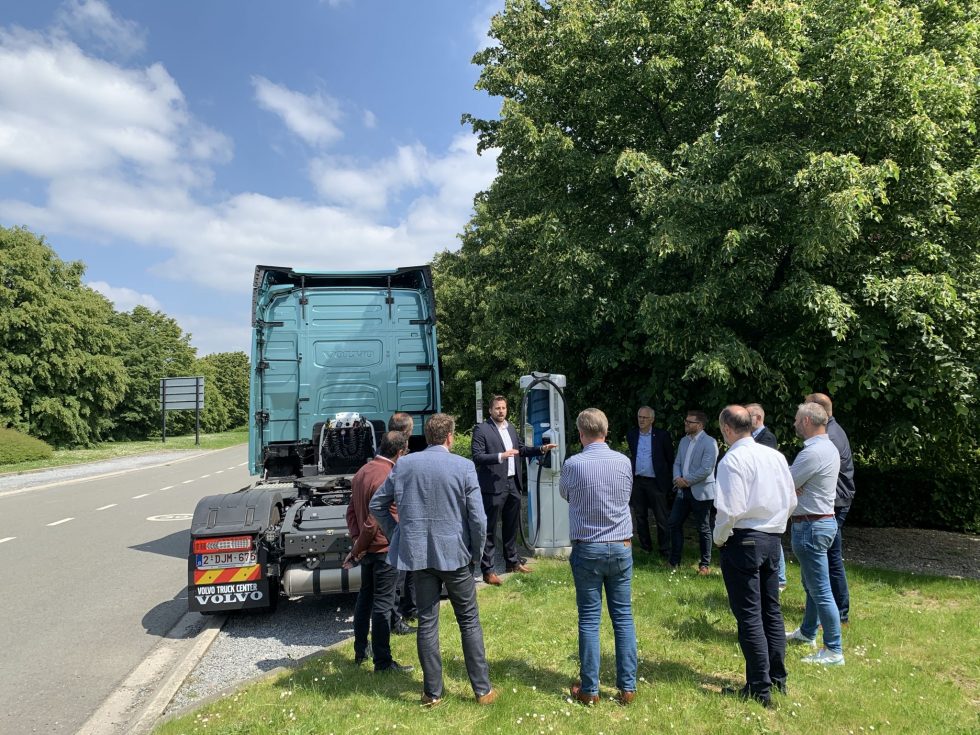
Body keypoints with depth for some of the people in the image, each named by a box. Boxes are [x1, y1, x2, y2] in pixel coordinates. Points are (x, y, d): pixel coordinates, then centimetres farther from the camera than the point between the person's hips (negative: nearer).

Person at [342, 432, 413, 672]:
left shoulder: (362, 472, 5)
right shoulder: (388, 477, -22)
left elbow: (352, 511, 9)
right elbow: (373, 521, -22)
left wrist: (357, 540, 5)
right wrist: (357, 551, -12)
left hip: (367, 549, 9)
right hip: (385, 550, -9)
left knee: (365, 597, 20)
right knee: (382, 604, 0)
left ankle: (360, 652, 32)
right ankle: (383, 661, 8)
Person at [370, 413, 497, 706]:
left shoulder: (404, 464, -1)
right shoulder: (463, 467, -10)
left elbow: (376, 504, 5)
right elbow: (478, 518, -12)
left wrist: (396, 534, 13)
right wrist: (476, 553, 3)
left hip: (418, 553, 2)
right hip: (454, 553, -2)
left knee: (427, 622, 13)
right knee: (469, 621, 12)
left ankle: (432, 692, 22)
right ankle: (482, 689, 20)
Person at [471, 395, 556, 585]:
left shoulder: (510, 427, 12)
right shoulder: (481, 429, -10)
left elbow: (521, 449, 23)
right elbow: (477, 457, -17)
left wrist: (541, 449, 10)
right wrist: (500, 456, -28)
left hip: (512, 484, 7)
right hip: (494, 486, -7)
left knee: (511, 526, 19)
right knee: (490, 529, -1)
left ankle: (512, 562, 34)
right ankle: (487, 570, 6)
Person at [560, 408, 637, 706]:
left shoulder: (572, 464, -12)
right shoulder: (623, 461, -4)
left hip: (587, 549, -2)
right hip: (621, 547, 3)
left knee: (589, 619, 6)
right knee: (624, 617, 10)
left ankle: (589, 689, 14)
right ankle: (627, 687, 16)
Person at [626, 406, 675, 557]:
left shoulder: (662, 436, -5)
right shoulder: (631, 435, 6)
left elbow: (670, 459, -1)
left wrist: (669, 482, -3)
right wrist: (629, 476, 11)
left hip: (656, 482, -4)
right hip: (637, 481, 4)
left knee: (661, 518, 1)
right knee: (640, 516, 12)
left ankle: (665, 549, 11)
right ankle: (645, 547, 24)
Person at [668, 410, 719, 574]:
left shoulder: (709, 443, -13)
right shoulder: (684, 440, 11)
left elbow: (706, 469, -20)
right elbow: (677, 463, 13)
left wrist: (686, 481, -14)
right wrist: (677, 478, -7)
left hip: (700, 491, -7)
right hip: (683, 490, 7)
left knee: (703, 529, 6)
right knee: (674, 523, 8)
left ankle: (705, 564, 20)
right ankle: (674, 560, 21)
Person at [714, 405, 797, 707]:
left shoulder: (733, 460, -16)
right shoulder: (775, 455, 6)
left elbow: (731, 509, -21)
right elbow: (791, 501, 11)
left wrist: (719, 537, -5)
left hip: (743, 540, -7)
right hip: (772, 538, 8)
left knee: (748, 615, 1)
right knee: (771, 610, 17)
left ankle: (759, 689, 9)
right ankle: (778, 679, 28)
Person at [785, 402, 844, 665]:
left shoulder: (813, 452, -22)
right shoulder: (828, 447, 11)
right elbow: (795, 482, 9)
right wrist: (793, 486, -11)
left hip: (811, 525, -11)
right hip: (822, 521, 11)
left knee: (820, 589, -4)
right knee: (812, 584, 23)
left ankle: (834, 651, 3)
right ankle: (807, 632, 38)